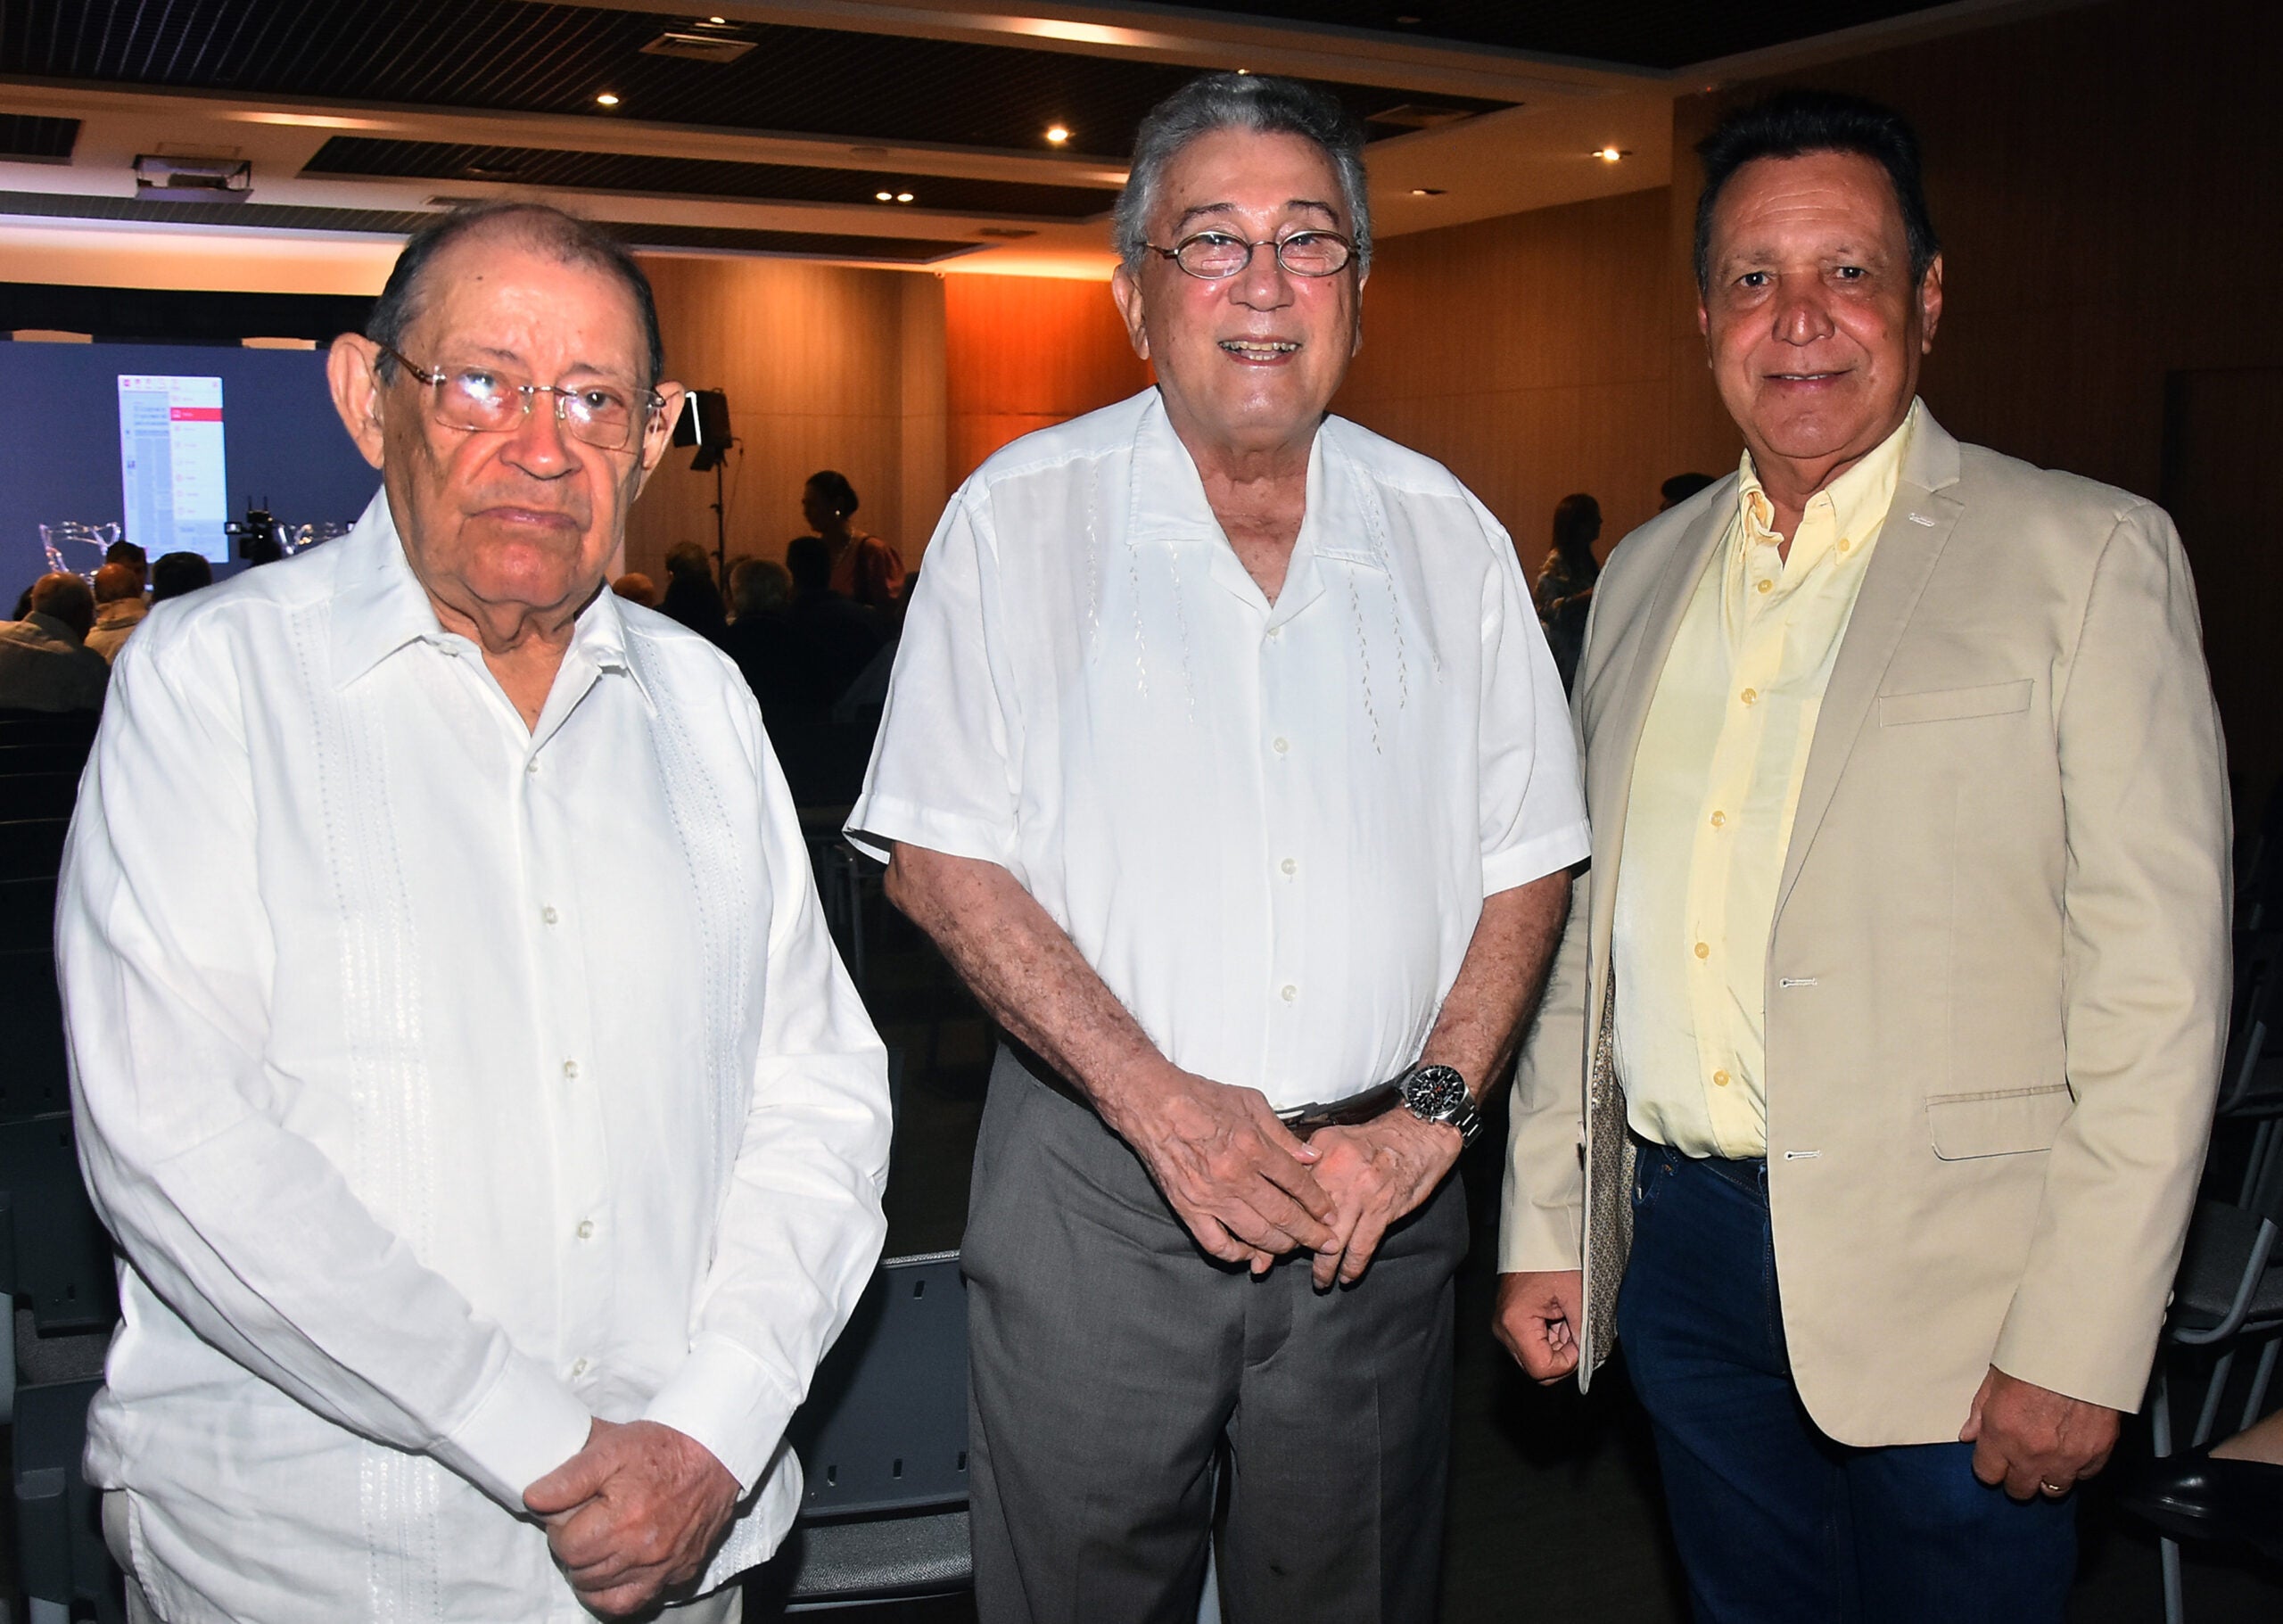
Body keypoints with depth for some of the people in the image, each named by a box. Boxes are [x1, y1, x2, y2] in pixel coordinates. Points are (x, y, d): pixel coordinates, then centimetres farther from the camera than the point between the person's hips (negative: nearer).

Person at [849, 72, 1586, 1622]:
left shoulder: (1446, 532, 5)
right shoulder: (1022, 516, -3)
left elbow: (1525, 857, 7)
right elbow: (941, 856, -7)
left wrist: (1430, 1114, -6)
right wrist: (1163, 1104, -14)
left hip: (1380, 1195, 3)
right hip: (1096, 1181, -2)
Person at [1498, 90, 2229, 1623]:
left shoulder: (2085, 553, -6)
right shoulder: (1646, 574, 10)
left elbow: (2157, 975, -11)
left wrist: (2079, 1343, -15)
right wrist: (1544, 1221, 10)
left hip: (1943, 1283, -4)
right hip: (1680, 1245, 5)